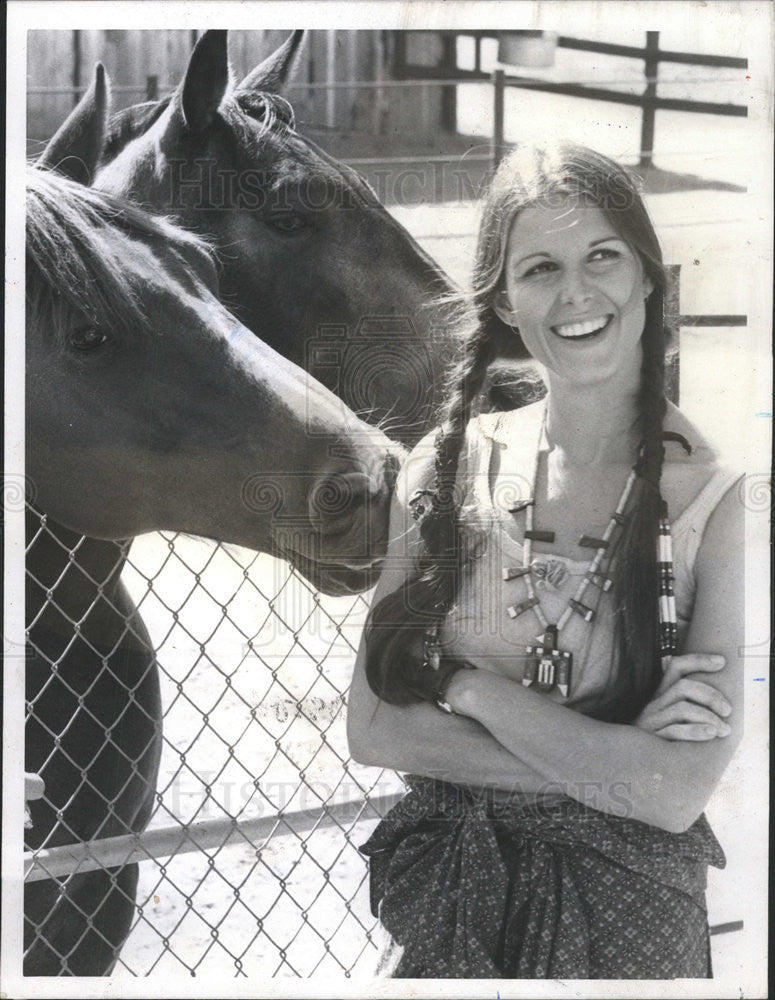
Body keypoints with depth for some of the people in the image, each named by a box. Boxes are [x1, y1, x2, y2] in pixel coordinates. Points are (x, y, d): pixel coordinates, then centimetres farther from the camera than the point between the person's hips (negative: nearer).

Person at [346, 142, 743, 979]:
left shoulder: (715, 495, -14)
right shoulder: (448, 468, -4)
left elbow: (674, 794, -20)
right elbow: (373, 729, -7)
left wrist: (474, 689, -15)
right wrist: (609, 759, -16)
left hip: (628, 916, -2)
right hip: (446, 900, 2)